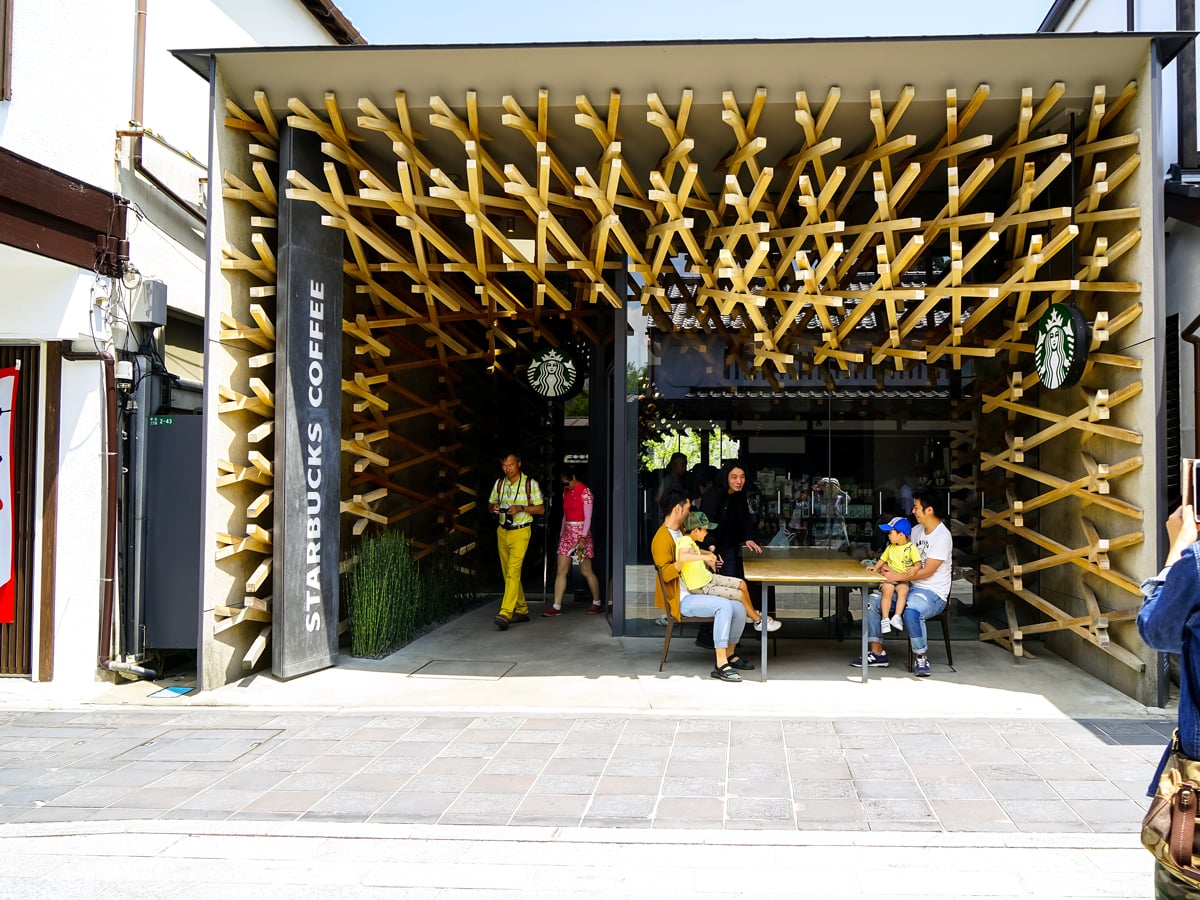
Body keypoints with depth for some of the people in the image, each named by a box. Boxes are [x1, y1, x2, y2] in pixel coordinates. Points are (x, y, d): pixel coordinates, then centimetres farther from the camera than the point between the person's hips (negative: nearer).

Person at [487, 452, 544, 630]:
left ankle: (505, 614, -23)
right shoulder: (499, 483, 10)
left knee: (513, 572, -16)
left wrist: (521, 508, -18)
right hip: (502, 532, 6)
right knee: (507, 573, 9)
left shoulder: (530, 483, -4)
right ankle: (522, 610, 21)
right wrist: (494, 508, -8)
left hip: (520, 532, -6)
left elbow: (541, 509, -2)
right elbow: (490, 505, 17)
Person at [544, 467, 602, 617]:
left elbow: (588, 518, -13)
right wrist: (561, 534, 16)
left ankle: (597, 603, 14)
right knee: (561, 570, 1)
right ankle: (557, 606, 1)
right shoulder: (566, 492, 13)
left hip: (581, 533, -7)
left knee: (586, 571, 0)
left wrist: (583, 538, -19)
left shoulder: (585, 492, -10)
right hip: (567, 533, 7)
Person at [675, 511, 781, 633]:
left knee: (742, 584, 13)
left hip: (708, 578, 10)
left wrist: (708, 554, 10)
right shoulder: (685, 541, -28)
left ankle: (752, 613, 31)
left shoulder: (690, 540, 1)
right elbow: (682, 557, -50)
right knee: (740, 595, -6)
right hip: (701, 588, -10)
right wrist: (704, 556, -44)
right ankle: (758, 621, 15)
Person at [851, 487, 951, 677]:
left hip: (934, 593, -9)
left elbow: (927, 571, -20)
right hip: (911, 587, 9)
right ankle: (877, 653, 2)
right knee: (872, 601, -3)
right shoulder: (917, 530, 11)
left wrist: (897, 577, -19)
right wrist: (888, 566, -3)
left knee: (910, 611, -39)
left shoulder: (942, 536, -16)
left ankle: (921, 657, -16)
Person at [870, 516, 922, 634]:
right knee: (887, 590, -28)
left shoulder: (911, 547, 0)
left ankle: (897, 616, -33)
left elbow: (918, 563, -9)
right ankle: (885, 619, -28)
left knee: (903, 590, -34)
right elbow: (883, 559, 22)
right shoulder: (890, 547, 17)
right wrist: (876, 567, 3)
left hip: (904, 579, -2)